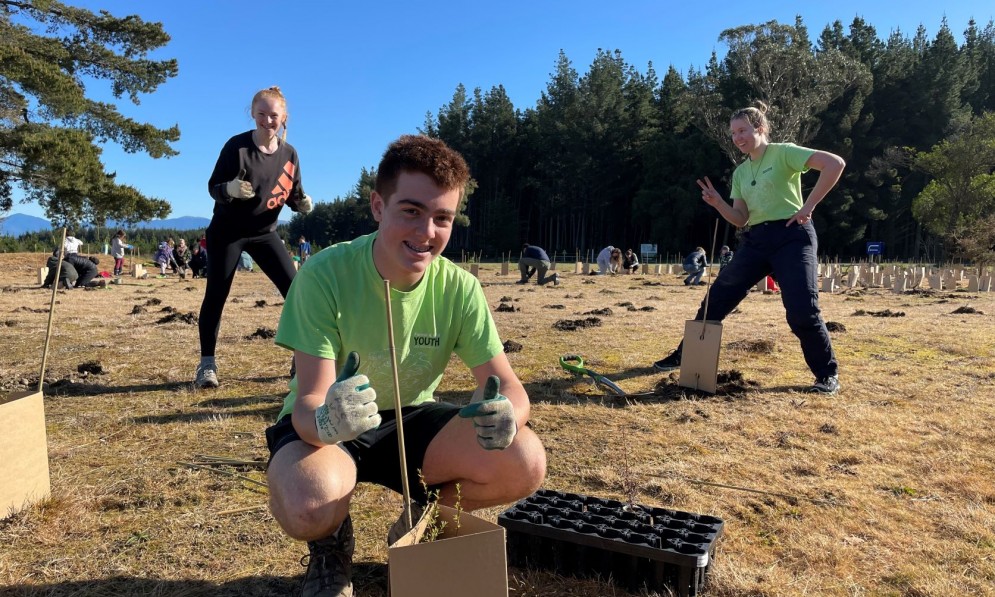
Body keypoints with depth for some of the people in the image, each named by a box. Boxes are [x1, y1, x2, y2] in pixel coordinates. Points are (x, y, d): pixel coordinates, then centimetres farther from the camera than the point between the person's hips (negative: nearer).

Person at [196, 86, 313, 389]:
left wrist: (303, 203, -18)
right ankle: (207, 364, 12)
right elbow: (213, 187, -13)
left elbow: (294, 193, 5)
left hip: (265, 233, 4)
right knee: (216, 296, -2)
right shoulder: (237, 146, -15)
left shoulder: (289, 154, -3)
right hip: (227, 232, -3)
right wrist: (230, 189, -36)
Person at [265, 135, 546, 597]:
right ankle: (330, 549, 3)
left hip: (410, 420, 3)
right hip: (324, 426, -2)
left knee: (524, 463, -21)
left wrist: (504, 414, -39)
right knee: (309, 503, -37)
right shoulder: (325, 276, -24)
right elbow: (308, 402, -26)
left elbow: (511, 389, -13)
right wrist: (325, 419, -52)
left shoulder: (459, 288, -15)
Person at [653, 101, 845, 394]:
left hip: (792, 236, -6)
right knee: (717, 297, 6)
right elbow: (740, 219, 10)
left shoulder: (784, 153, -4)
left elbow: (835, 163, -16)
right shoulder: (740, 172, 15)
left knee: (802, 311, -15)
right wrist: (718, 203, -8)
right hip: (756, 240, 7)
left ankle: (828, 374, 6)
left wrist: (808, 206, -17)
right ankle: (685, 356, 18)